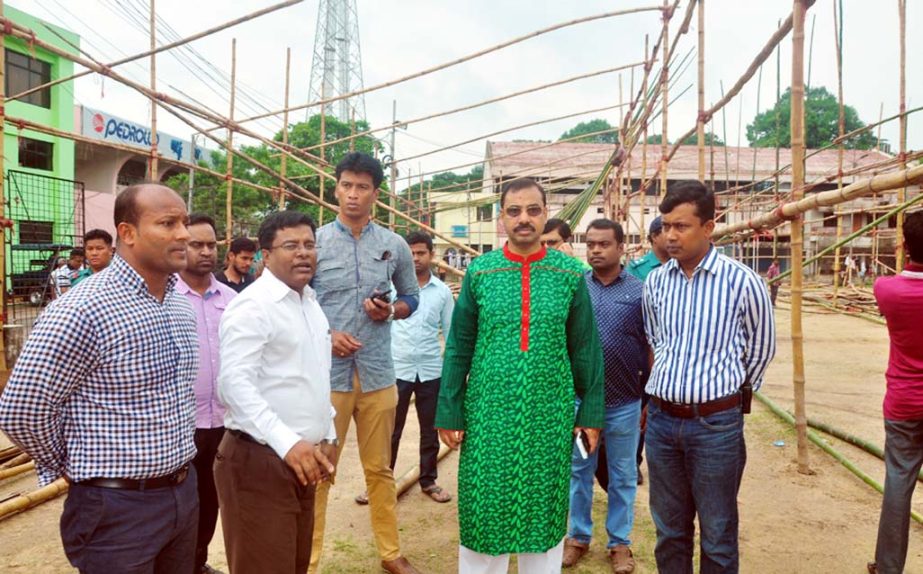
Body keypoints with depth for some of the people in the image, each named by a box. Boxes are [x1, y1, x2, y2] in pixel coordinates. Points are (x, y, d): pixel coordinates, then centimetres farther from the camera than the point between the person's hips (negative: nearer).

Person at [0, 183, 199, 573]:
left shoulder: (180, 304, 6)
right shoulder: (83, 311, -20)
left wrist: (178, 476, 16)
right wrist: (71, 467, -2)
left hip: (183, 492, 7)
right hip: (119, 507, -7)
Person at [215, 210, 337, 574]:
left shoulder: (310, 302, 13)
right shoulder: (252, 305, -15)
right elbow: (235, 383, -25)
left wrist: (328, 435, 18)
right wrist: (288, 442, -33)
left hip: (300, 459, 8)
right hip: (259, 460, -8)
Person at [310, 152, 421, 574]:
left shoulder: (395, 246, 5)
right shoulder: (315, 241, -2)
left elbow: (411, 297, 14)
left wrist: (391, 311, -8)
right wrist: (325, 335, -14)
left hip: (378, 374, 2)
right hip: (327, 374, -2)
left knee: (380, 469, 15)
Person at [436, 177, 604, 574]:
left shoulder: (571, 273, -1)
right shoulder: (479, 272, -1)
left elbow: (586, 350, 3)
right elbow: (458, 349, 2)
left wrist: (591, 413, 3)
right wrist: (449, 413, -1)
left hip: (551, 417, 0)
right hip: (488, 415, 0)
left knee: (544, 512, 14)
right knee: (484, 512, 11)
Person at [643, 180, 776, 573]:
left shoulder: (741, 281, -10)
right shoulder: (656, 281, 2)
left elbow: (762, 348, 4)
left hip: (716, 422, -3)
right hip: (662, 419, 4)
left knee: (717, 535, 9)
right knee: (669, 529, 17)